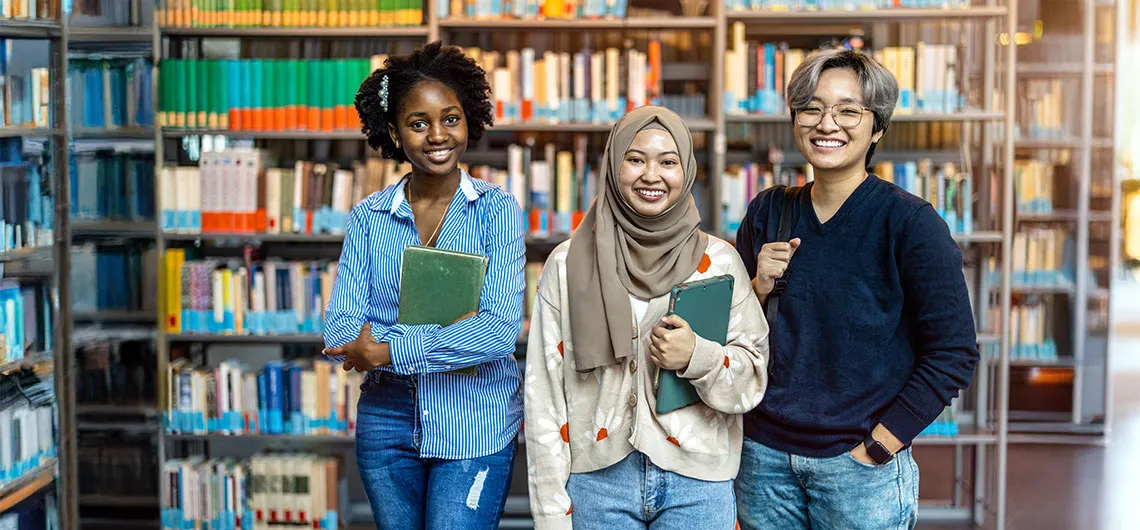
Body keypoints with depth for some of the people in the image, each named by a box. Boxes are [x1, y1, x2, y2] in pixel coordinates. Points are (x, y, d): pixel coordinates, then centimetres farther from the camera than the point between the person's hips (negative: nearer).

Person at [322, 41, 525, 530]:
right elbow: (341, 330, -7)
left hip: (475, 427, -3)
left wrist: (389, 351, -17)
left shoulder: (497, 210, -4)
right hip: (387, 423, 3)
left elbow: (501, 329, -15)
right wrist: (456, 340, -19)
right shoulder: (368, 218, 3)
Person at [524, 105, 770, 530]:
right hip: (598, 480, 0)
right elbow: (544, 395, 0)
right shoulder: (567, 265, 0)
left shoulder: (718, 261, 1)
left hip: (698, 487, 1)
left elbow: (753, 380, 3)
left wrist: (697, 357, -17)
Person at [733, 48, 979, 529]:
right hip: (765, 457, 4)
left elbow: (954, 353, -10)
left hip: (859, 465, -3)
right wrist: (759, 288, -10)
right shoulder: (767, 213, 4)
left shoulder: (910, 223, -9)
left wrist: (877, 446, -11)